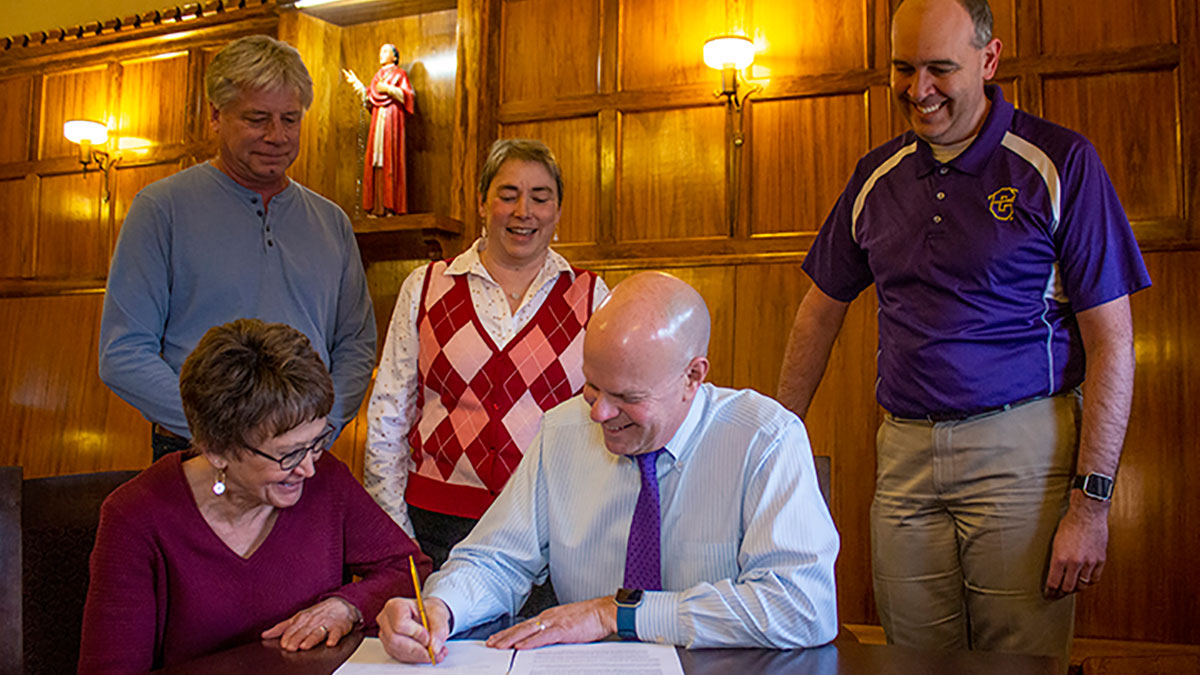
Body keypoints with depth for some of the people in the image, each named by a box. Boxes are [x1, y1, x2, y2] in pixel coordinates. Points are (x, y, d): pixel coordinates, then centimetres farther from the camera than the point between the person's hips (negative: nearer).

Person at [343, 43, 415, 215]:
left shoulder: (399, 73, 7)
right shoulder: (378, 75, 24)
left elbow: (408, 94, -5)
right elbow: (368, 99, 19)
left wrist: (388, 89, -13)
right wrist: (356, 84, 13)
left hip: (392, 117, -6)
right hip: (377, 118, 6)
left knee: (391, 159, -12)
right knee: (376, 160, -3)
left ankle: (392, 204, -15)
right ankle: (378, 206, -5)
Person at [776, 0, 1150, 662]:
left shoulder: (1058, 162, -5)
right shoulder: (877, 176, 9)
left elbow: (1111, 341, -7)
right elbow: (821, 310, 16)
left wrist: (1091, 501, -12)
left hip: (1020, 451, -4)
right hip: (903, 453, 4)